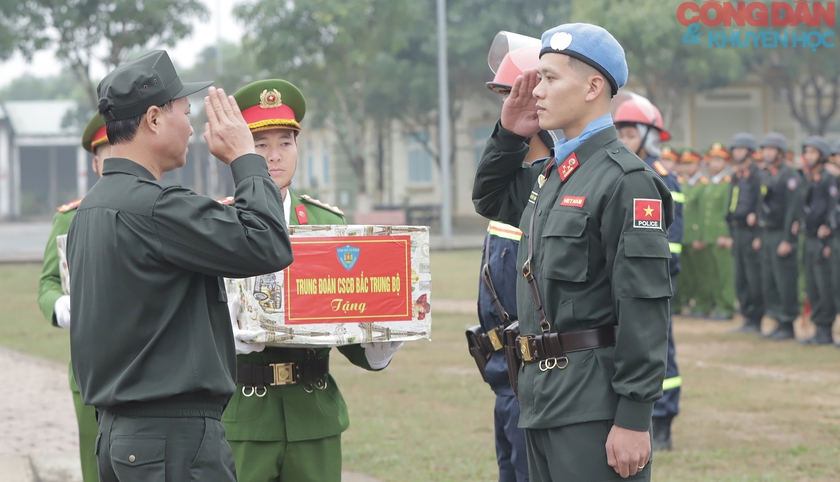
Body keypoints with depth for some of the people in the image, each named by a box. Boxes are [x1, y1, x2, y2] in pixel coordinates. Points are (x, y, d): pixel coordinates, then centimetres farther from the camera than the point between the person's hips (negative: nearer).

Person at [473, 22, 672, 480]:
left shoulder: (626, 179, -13)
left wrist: (634, 419, -22)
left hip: (595, 403, -9)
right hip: (543, 395, 9)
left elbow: (645, 307, -18)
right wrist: (508, 134, 15)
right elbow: (489, 199, 35)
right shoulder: (550, 173, 14)